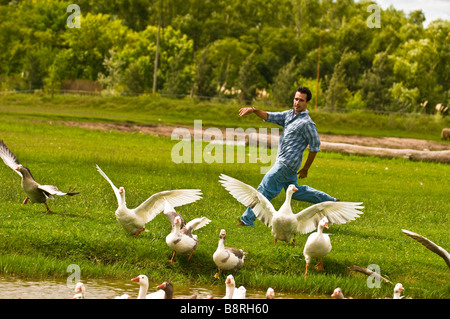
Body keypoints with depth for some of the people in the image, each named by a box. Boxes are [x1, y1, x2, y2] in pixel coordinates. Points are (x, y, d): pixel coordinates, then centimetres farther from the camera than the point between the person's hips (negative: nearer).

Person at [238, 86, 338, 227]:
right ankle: (329, 201, 30)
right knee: (294, 191, 21)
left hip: (287, 164, -9)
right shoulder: (289, 115, 10)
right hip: (282, 161, 9)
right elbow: (269, 117, 8)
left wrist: (305, 169, -6)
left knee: (265, 189, -5)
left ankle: (248, 219, 2)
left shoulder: (307, 123, -14)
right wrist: (254, 110, -11)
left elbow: (315, 147, -11)